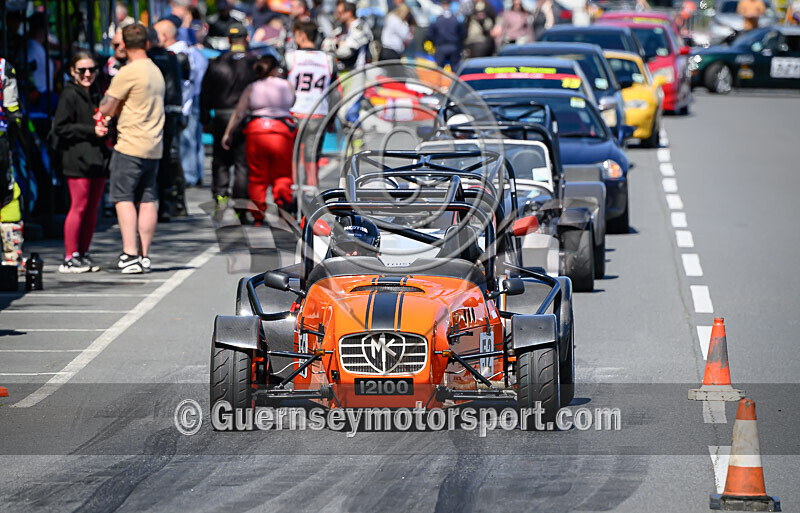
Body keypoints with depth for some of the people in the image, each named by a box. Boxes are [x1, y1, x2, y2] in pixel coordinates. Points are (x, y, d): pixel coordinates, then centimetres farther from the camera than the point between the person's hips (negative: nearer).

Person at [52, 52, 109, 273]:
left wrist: (105, 126, 8)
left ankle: (83, 254, 14)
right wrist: (91, 130, -16)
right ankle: (70, 257, -5)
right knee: (79, 206, -9)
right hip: (77, 160, -7)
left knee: (92, 208, 7)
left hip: (97, 159, 7)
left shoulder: (95, 94, 18)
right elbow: (60, 127, -11)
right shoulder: (69, 95, -5)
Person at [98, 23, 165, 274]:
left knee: (123, 198, -4)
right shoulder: (156, 72, 13)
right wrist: (112, 113, 13)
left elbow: (106, 109, -9)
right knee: (147, 200, 7)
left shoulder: (128, 72, -12)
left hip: (130, 145, -7)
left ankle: (130, 253, -12)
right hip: (154, 147, 7)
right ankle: (144, 255, 7)